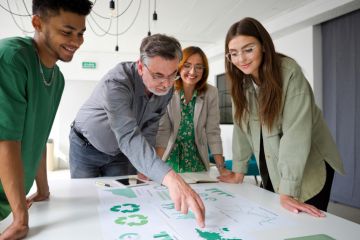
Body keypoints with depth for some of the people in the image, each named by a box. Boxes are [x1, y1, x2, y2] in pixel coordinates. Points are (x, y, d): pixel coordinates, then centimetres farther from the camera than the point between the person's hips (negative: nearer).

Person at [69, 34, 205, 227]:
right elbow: (129, 137, -50)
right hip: (87, 148, -4)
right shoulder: (116, 82, -38)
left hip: (119, 152, 4)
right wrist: (170, 178, -63)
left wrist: (144, 167, -13)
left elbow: (149, 129, -6)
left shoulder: (166, 88, -18)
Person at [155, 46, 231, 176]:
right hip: (170, 157, -1)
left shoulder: (211, 93, -10)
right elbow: (162, 130, -16)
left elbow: (213, 131, -9)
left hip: (196, 158, 2)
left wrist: (221, 168, -14)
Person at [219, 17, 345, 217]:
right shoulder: (240, 81, -5)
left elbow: (296, 132, -28)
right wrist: (238, 171, -3)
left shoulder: (289, 72, -23)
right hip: (272, 168, 5)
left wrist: (288, 191, -30)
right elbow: (241, 126, -2)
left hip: (309, 167, -4)